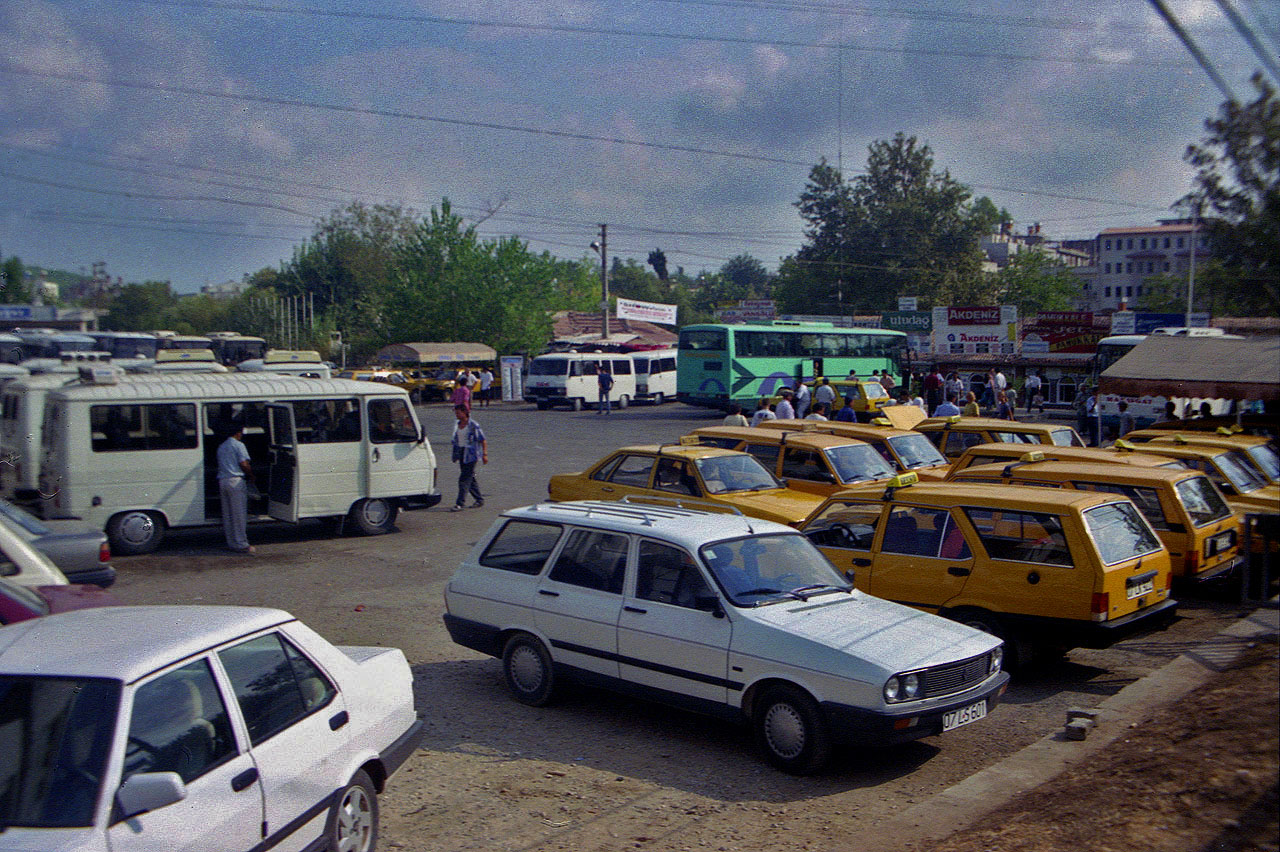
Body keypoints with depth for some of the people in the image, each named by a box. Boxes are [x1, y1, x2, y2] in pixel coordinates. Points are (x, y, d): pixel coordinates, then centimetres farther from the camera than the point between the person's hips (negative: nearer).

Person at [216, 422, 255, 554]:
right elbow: (244, 464, -14)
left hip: (222, 481, 7)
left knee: (227, 515, 11)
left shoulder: (221, 446, 17)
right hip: (236, 481, -7)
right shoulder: (238, 445, -7)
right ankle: (241, 544, -3)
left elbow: (221, 465, 20)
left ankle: (231, 543, 14)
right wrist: (251, 476, 3)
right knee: (239, 514, -4)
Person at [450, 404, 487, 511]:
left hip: (471, 455, -7)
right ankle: (479, 499, 25)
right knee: (470, 478, 13)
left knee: (464, 479, -11)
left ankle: (460, 504, -13)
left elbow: (483, 441, -8)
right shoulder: (457, 425, 11)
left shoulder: (473, 425, -10)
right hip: (461, 454, 7)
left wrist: (485, 454, -13)